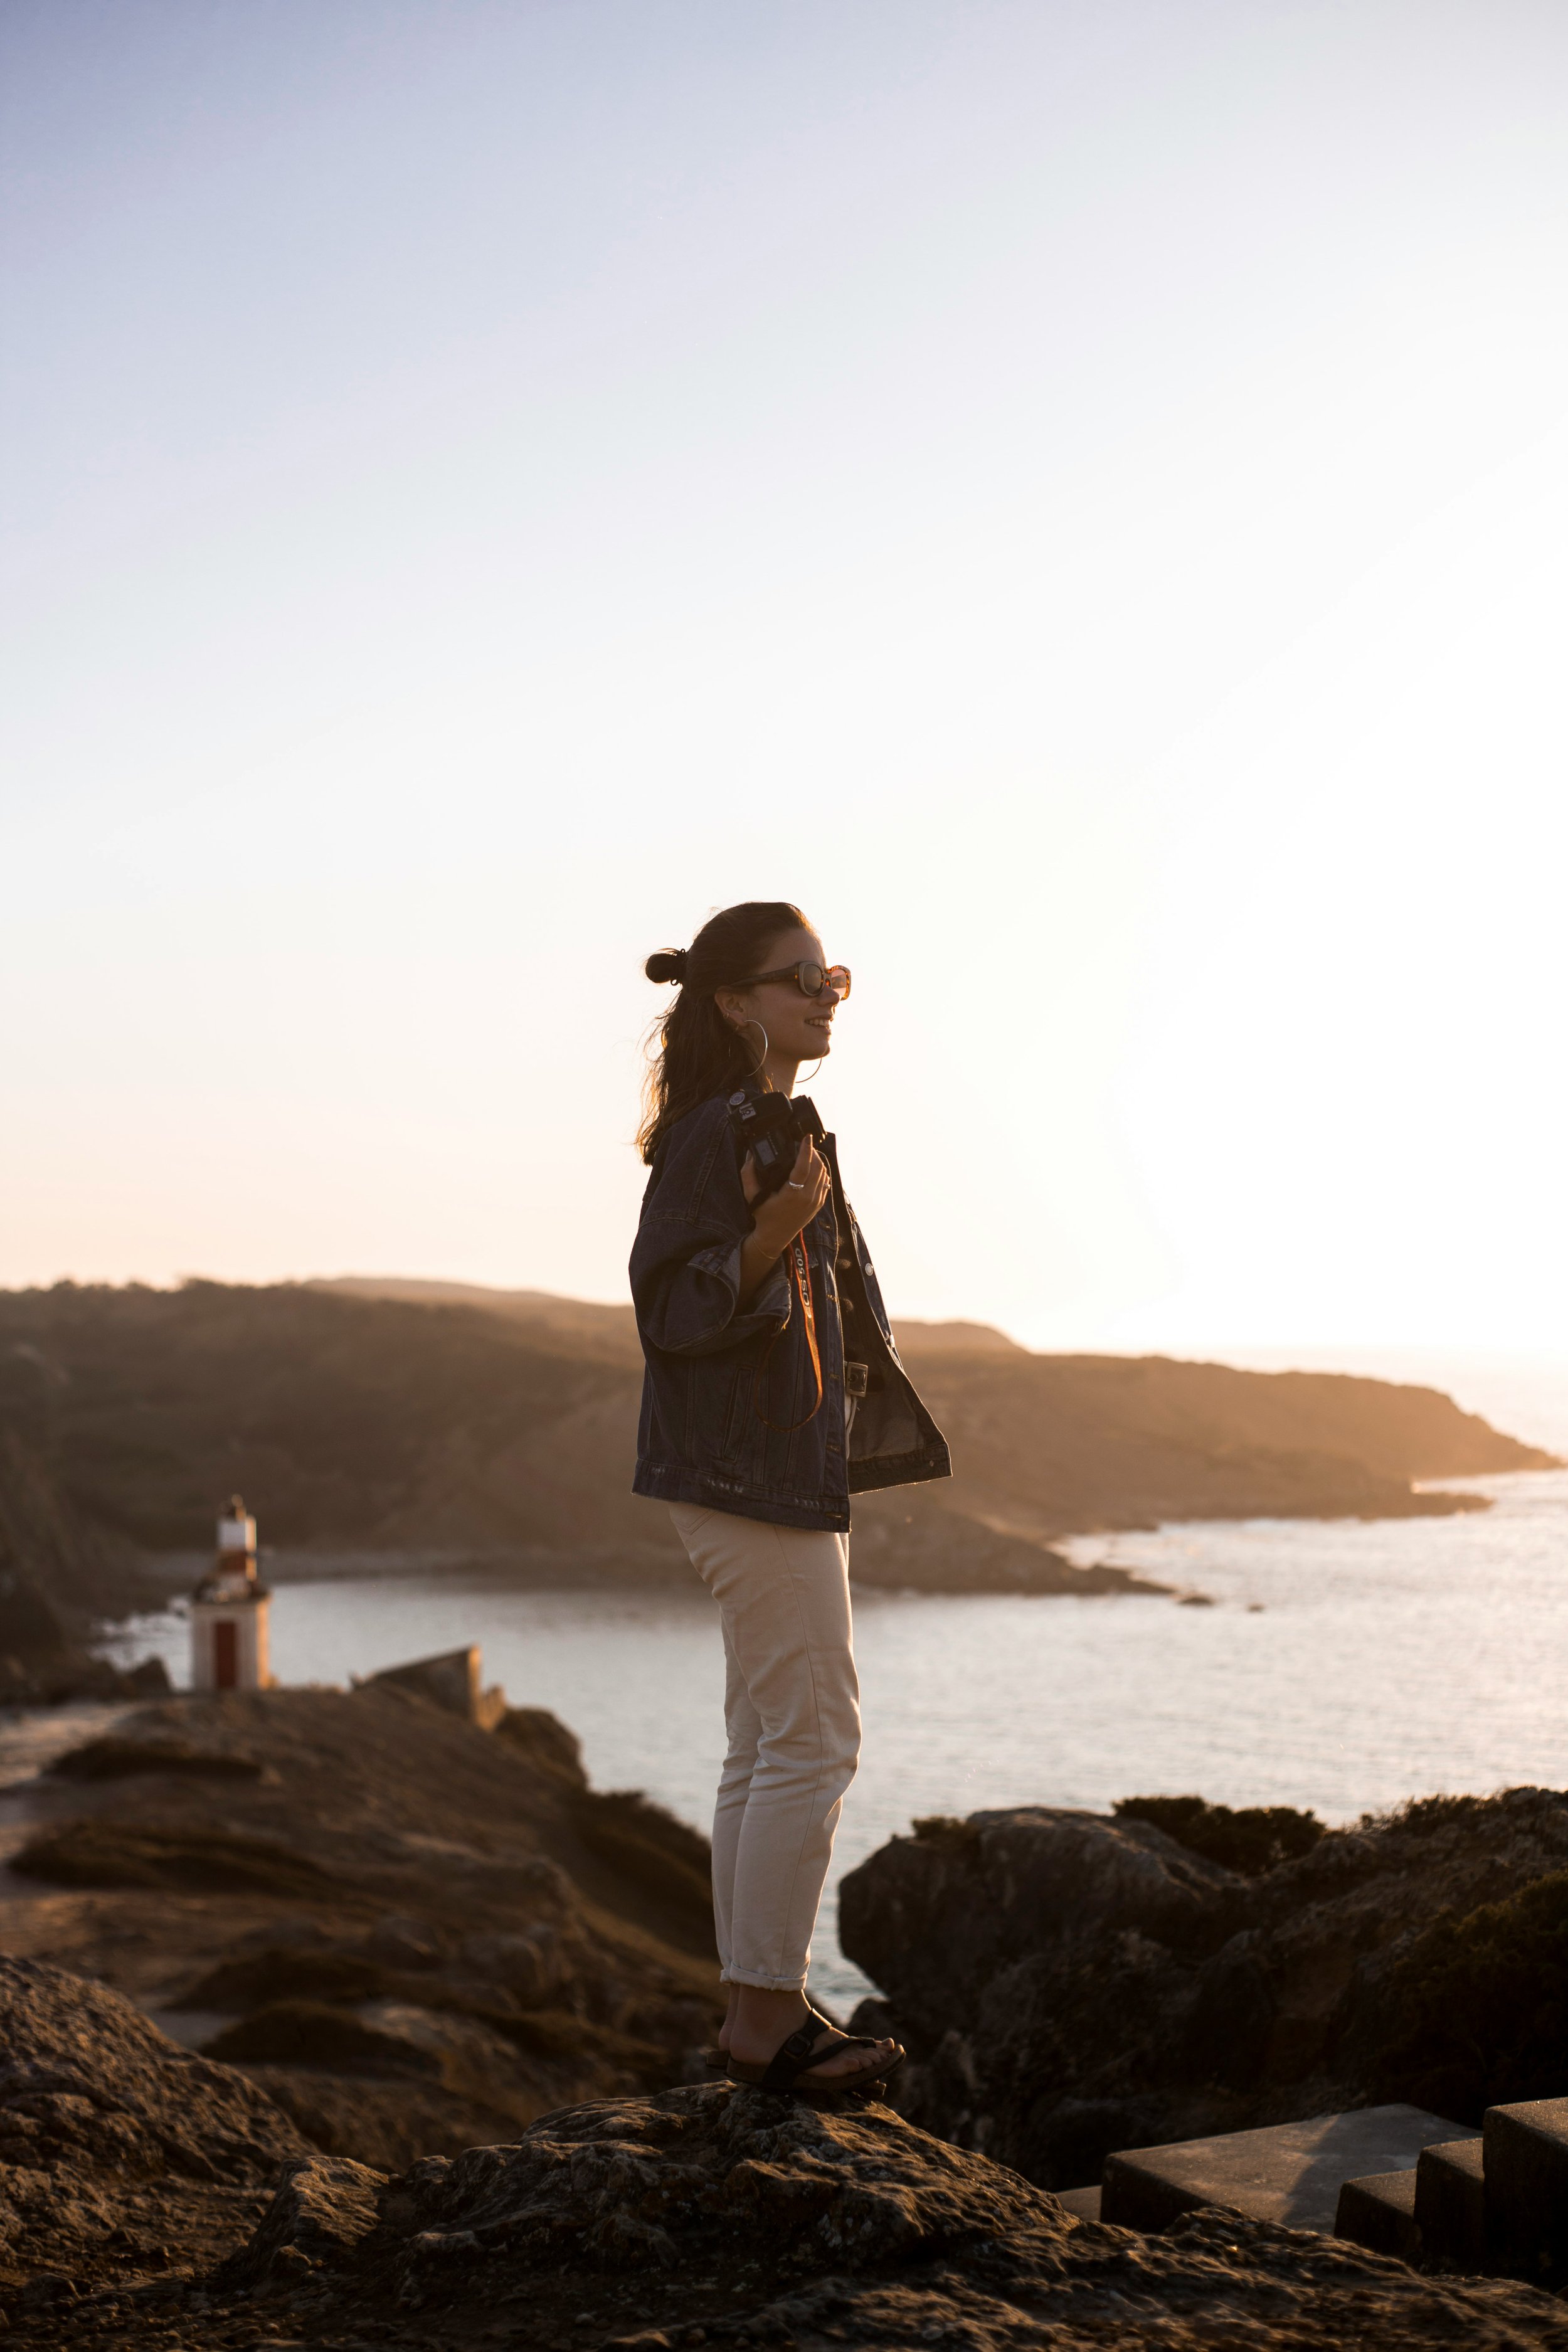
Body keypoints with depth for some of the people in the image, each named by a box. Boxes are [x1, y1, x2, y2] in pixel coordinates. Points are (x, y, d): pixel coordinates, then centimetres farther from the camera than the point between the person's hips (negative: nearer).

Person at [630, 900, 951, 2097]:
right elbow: (670, 1309, -20)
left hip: (789, 1470, 10)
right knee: (812, 1742, -7)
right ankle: (767, 2017, 2)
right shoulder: (713, 1132, -14)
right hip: (748, 1471, -10)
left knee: (770, 1748, 12)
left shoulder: (788, 1129, 15)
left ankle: (761, 2015, 20)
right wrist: (773, 1231, -31)